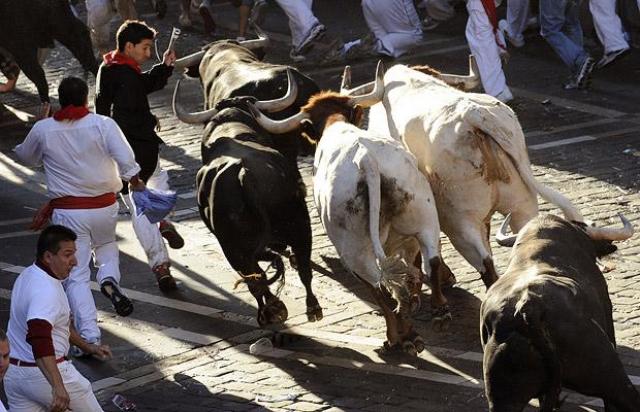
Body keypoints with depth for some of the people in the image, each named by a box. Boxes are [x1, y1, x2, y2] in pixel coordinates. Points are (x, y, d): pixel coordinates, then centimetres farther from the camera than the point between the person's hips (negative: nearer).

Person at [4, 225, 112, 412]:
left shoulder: (28, 276, 8)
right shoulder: (46, 290, -25)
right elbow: (40, 339, -39)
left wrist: (87, 347, 26)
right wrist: (58, 386, -47)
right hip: (44, 373, -9)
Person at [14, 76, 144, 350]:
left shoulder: (43, 130, -4)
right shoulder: (103, 125, -9)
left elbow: (26, 158, 14)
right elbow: (126, 160, -15)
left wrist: (19, 148, 37)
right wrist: (136, 182, 4)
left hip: (68, 211, -1)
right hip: (104, 206, 1)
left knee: (76, 276, 4)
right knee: (106, 245, 31)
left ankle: (89, 336, -5)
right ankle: (109, 278, -1)